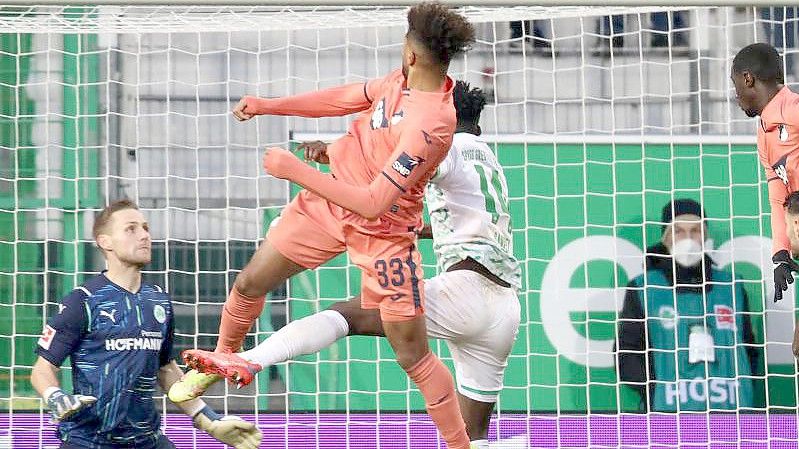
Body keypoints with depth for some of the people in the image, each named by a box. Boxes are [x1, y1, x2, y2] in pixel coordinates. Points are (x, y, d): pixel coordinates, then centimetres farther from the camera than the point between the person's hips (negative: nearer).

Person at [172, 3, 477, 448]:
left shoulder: (430, 125, -33)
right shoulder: (403, 78, -9)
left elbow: (374, 203, -33)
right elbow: (348, 97, 11)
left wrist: (297, 170, -27)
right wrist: (269, 105, 7)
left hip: (383, 231, -7)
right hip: (332, 200, 7)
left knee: (413, 354, -3)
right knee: (251, 282, 13)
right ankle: (227, 357, 42)